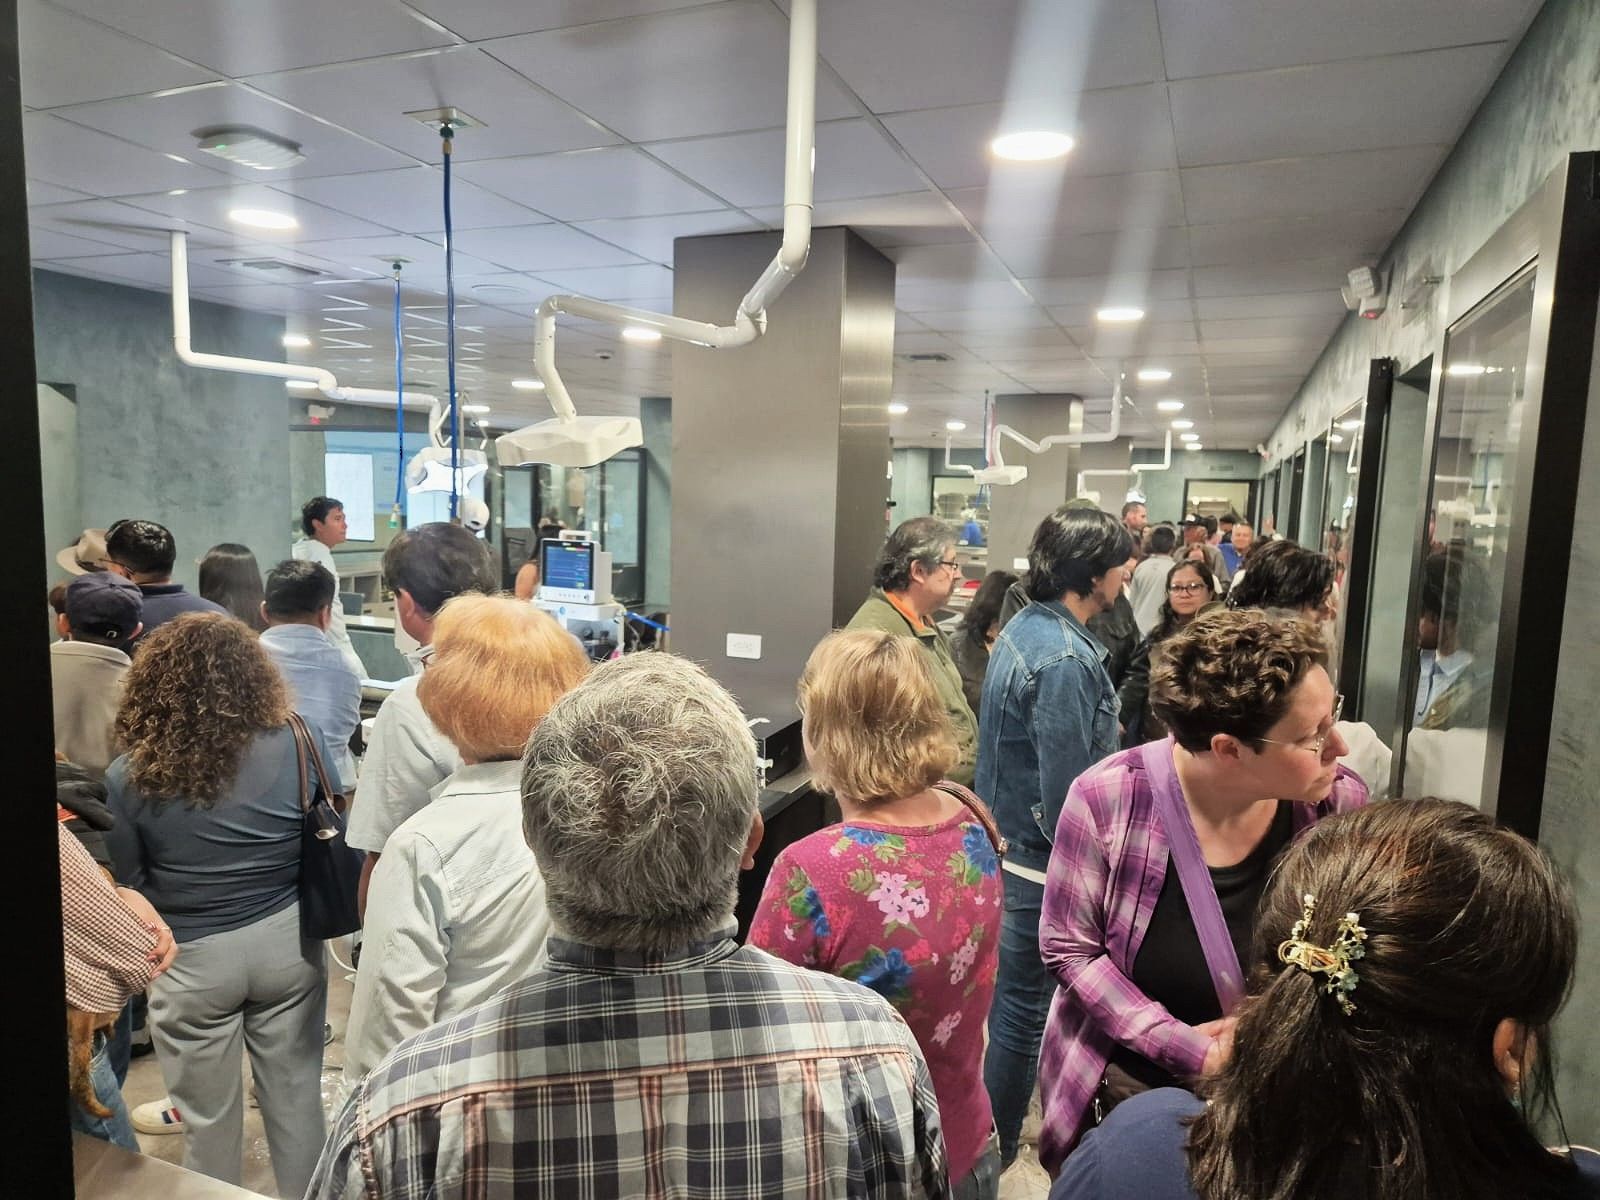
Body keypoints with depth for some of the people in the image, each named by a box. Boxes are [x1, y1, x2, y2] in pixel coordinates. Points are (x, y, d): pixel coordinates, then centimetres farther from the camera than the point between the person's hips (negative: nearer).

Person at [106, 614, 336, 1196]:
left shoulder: (127, 779, -15)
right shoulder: (296, 745, -14)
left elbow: (127, 886, -5)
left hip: (192, 960, -1)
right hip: (287, 943, 2)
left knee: (208, 1114, 19)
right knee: (294, 1090, 20)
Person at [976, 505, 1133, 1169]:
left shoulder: (1025, 627, 5)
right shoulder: (1065, 659, -25)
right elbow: (1065, 791, -25)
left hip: (1006, 841, 10)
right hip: (1040, 863, -10)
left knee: (1013, 996, 24)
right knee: (1022, 1009, 7)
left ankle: (991, 1133, 44)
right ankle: (994, 1154, 25)